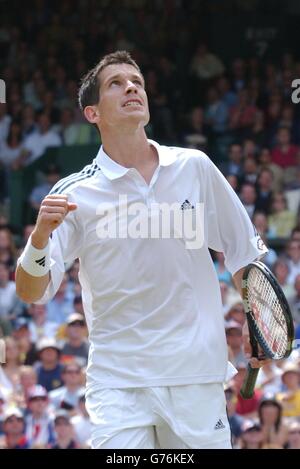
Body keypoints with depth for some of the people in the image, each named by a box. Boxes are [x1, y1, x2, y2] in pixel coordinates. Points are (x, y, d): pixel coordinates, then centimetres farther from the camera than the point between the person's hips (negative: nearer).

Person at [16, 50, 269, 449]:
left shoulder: (195, 167, 4)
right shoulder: (75, 194, -1)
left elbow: (243, 251, 16)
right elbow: (31, 293, -4)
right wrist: (40, 236, -22)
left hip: (197, 375, 2)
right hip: (118, 382, -2)